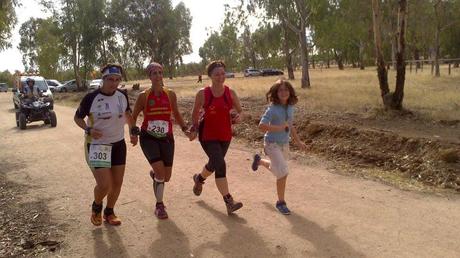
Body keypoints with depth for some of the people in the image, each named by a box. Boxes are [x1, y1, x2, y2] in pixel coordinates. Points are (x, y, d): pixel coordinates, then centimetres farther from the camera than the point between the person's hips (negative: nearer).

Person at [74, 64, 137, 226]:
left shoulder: (123, 95, -4)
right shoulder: (91, 98, -17)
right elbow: (77, 117, -3)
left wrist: (133, 132, 15)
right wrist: (88, 129, -21)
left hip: (118, 144, 5)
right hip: (97, 145, -5)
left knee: (117, 183, 10)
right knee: (104, 185, -11)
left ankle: (109, 212, 33)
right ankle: (96, 206, 22)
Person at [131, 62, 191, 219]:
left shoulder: (170, 95, 0)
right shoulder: (143, 96, -6)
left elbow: (176, 114, 13)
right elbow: (133, 117, 6)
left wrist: (185, 128, 1)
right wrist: (134, 132, -6)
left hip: (166, 138, 3)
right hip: (148, 138, -3)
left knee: (166, 177, 6)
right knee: (160, 172, -18)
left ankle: (154, 175, 45)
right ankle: (159, 205, 4)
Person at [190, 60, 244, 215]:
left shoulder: (230, 93, -4)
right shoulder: (202, 94, -10)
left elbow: (240, 111, 6)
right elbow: (195, 113, 4)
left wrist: (238, 117, -15)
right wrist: (195, 128, 6)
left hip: (225, 135, 4)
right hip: (208, 135, -4)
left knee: (214, 163, 21)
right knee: (220, 164, -18)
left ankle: (199, 179, 54)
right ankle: (229, 202, -11)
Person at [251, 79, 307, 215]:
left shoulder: (290, 107, 0)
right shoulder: (272, 109, -20)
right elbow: (261, 126, -28)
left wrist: (298, 141, 13)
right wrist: (279, 127, -30)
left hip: (285, 144, 7)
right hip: (272, 144, -7)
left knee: (276, 167, 25)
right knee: (283, 173, -12)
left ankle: (259, 160, 54)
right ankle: (281, 202, 7)